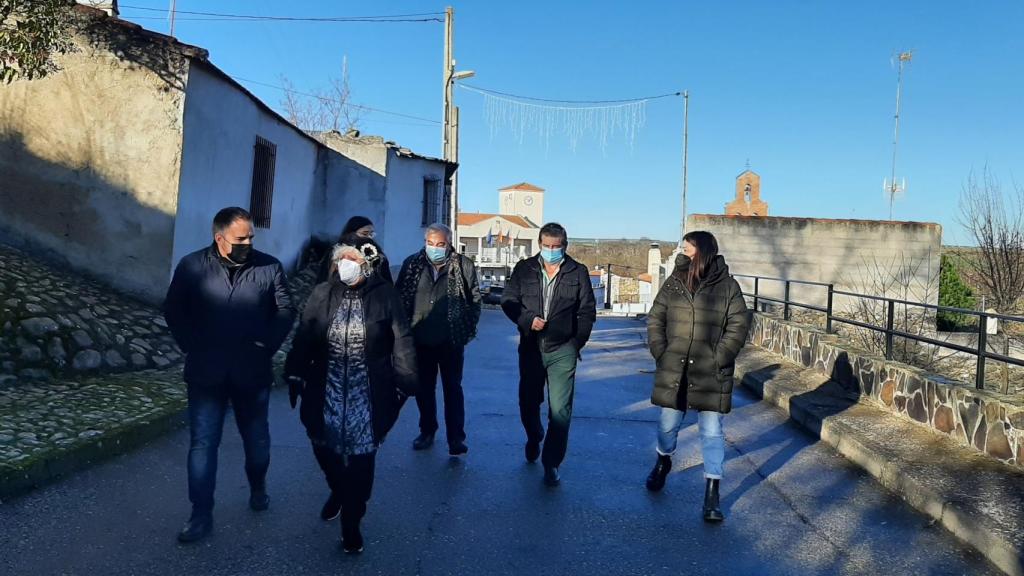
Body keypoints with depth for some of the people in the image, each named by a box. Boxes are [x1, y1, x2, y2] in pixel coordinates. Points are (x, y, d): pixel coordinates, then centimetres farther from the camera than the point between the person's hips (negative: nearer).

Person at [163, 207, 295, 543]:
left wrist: (267, 345, -5)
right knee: (202, 443, 3)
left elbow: (285, 310, 2)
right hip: (207, 373, 0)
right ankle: (201, 514, 14)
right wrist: (192, 347, -3)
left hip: (252, 372, 1)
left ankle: (258, 488, 41)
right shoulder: (192, 266, -3)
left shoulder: (269, 267, -4)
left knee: (256, 438, 15)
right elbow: (173, 311, 4)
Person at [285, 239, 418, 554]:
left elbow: (401, 341, -6)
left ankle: (351, 522, 22)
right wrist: (295, 374, -3)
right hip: (327, 391, 3)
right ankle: (338, 490, 46)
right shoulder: (322, 294, 3)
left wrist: (404, 383, -8)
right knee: (323, 446, 12)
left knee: (361, 454, 3)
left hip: (368, 393, -3)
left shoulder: (384, 294, -6)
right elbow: (304, 337, 3)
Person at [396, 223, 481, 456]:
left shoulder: (463, 266, -2)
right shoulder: (412, 264, 2)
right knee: (424, 389, 14)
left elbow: (475, 299, 3)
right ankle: (427, 432, 29)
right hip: (420, 340, 3)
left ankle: (456, 438, 10)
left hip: (451, 341, -2)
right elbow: (399, 297, 7)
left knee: (453, 388, 4)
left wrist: (468, 329, -2)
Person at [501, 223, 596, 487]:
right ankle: (534, 439, 46)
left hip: (563, 350, -2)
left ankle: (551, 464, 7)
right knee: (528, 403, 17)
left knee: (560, 410, -5)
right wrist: (527, 320, -12)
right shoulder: (524, 269, 4)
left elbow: (587, 311, 4)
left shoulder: (578, 272, 1)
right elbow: (508, 300, 5)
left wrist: (577, 342, -3)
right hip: (530, 347, 2)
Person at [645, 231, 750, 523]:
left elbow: (738, 324, -4)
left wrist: (720, 358, -12)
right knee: (668, 424, 14)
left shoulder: (727, 286, -3)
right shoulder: (673, 283, 4)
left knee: (712, 431, 2)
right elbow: (655, 319, 7)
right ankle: (663, 462, 44)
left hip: (710, 374, -2)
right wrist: (660, 352, -4)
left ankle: (712, 495, 12)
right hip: (674, 369, 2)